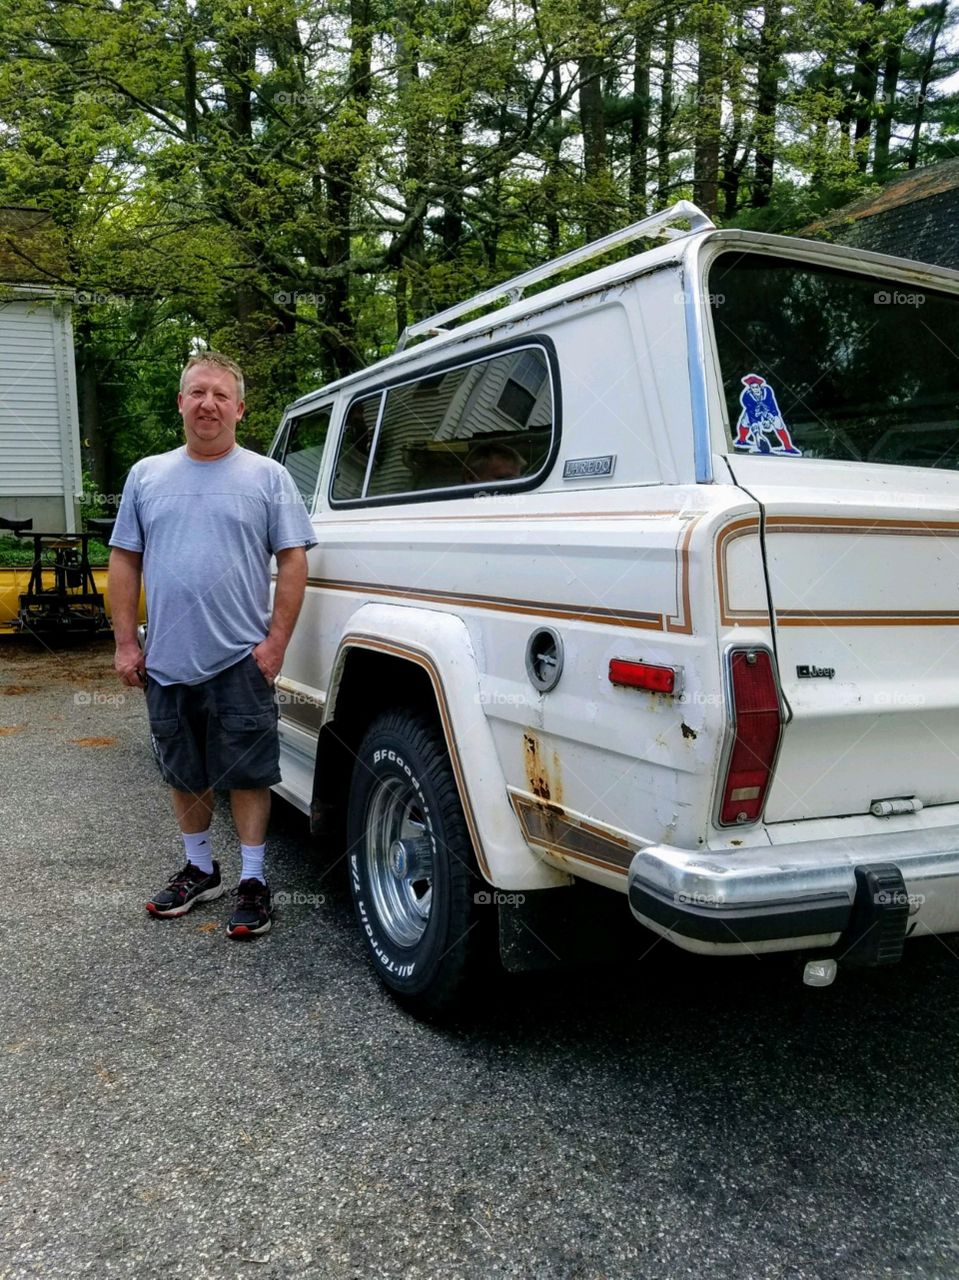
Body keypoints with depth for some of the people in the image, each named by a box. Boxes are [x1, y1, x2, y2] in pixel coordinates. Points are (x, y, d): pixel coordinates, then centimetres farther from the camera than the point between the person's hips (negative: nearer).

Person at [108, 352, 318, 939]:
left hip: (241, 661, -4)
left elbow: (293, 561, -3)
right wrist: (126, 642, 4)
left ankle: (254, 881, 15)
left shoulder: (268, 477, 0)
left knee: (247, 773, 2)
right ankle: (199, 869, 32)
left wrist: (276, 642, -10)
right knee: (184, 773, 15)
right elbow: (125, 561, 10)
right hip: (167, 663, 4)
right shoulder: (146, 476, 9)